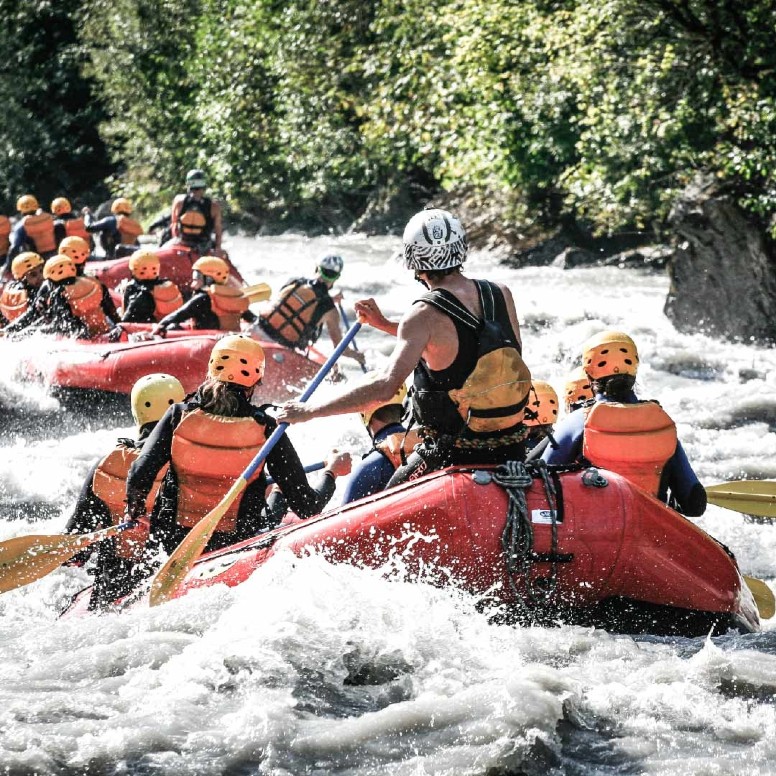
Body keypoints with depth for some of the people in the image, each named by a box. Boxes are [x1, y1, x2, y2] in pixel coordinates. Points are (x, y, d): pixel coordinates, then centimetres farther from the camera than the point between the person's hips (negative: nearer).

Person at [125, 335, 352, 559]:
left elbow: (138, 479, -16)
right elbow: (307, 508, -9)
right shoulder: (265, 428, -12)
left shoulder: (180, 414, -8)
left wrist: (134, 510, 5)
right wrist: (332, 472, 10)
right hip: (239, 550, -3)